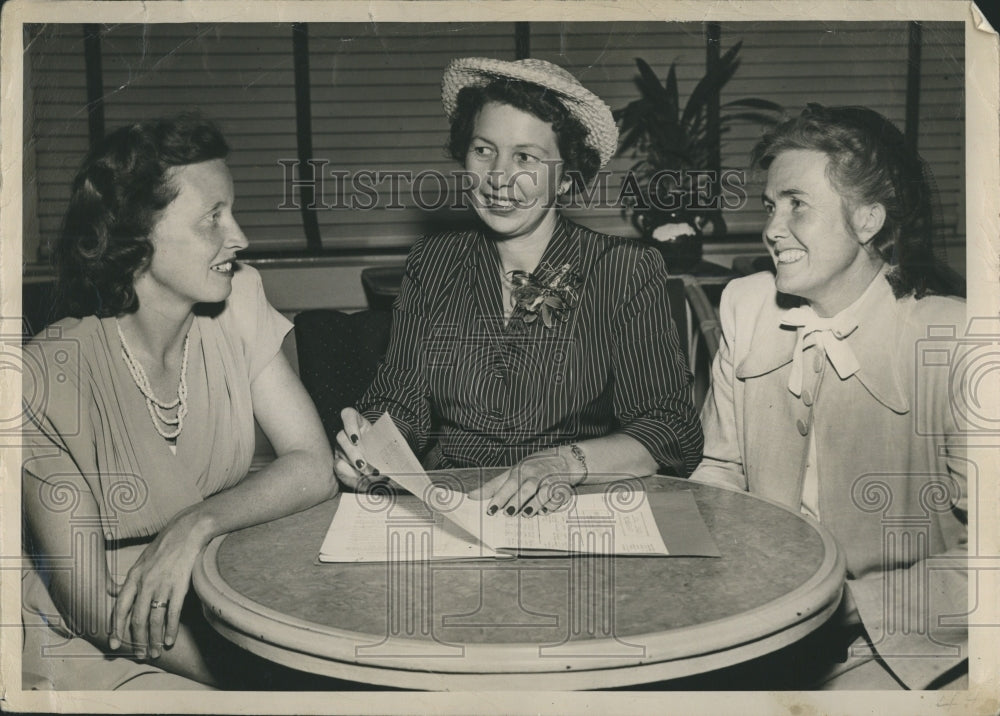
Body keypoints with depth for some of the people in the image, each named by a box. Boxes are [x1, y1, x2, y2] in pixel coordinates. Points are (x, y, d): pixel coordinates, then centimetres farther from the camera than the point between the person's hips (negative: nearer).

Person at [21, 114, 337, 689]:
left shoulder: (237, 300, -6)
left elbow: (315, 467, -8)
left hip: (220, 608, 5)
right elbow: (92, 607, -17)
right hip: (92, 651, -5)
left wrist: (196, 525, -24)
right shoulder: (51, 379, -20)